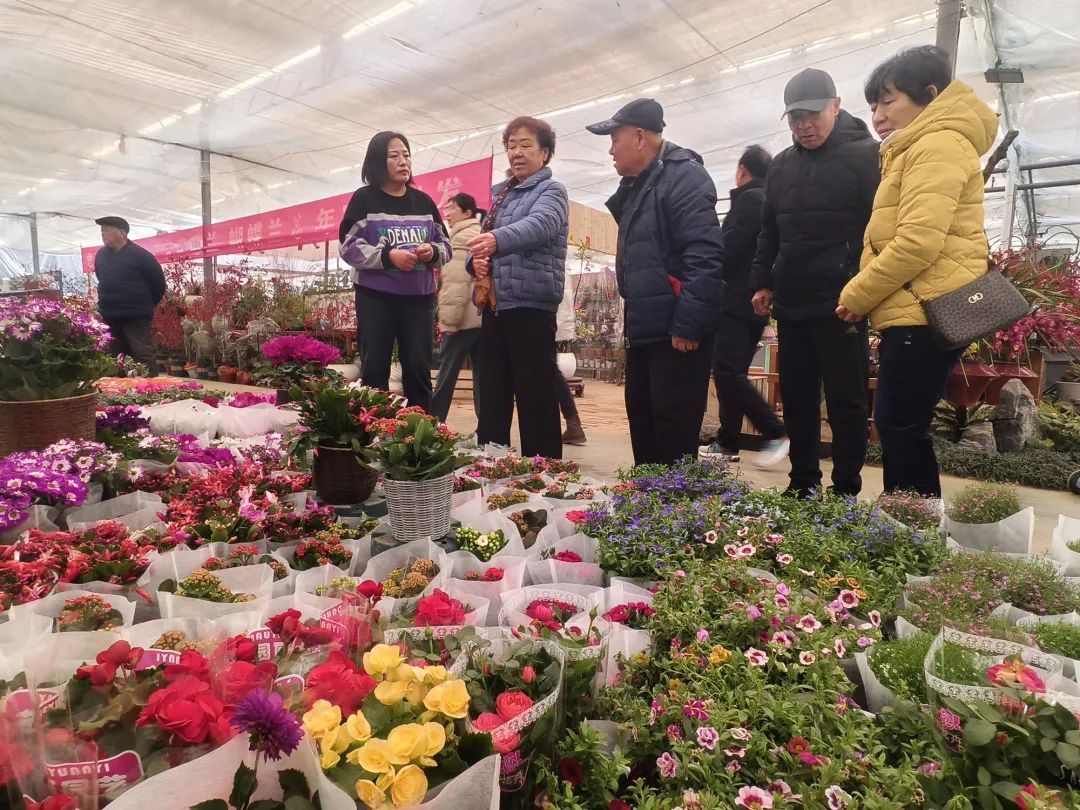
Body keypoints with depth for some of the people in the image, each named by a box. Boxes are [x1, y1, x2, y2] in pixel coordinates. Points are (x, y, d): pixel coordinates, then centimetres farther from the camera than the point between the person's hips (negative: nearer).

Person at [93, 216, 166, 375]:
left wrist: (146, 305, 3)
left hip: (136, 316, -7)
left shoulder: (140, 255, -11)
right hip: (109, 317, 7)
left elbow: (159, 283, -6)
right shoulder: (100, 255, 10)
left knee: (143, 356, -11)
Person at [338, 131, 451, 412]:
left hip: (418, 297, 3)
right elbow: (349, 247, -5)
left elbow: (446, 245, 13)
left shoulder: (424, 201, 12)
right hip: (375, 297, -3)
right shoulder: (364, 199, 2)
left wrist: (432, 251, -10)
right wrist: (388, 256, -19)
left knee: (418, 370, 4)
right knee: (374, 370, 1)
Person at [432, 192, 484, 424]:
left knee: (447, 373, -3)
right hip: (483, 314, 9)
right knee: (482, 374, 5)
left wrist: (448, 318, -16)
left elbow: (456, 281, -16)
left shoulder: (461, 237, -5)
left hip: (465, 317, -9)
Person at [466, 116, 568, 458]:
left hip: (531, 307, -7)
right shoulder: (501, 194, 22)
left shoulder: (551, 191, 0)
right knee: (491, 401, 11)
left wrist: (498, 239, -42)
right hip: (494, 307, 7)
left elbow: (539, 225, -23)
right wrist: (476, 259, -4)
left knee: (536, 402, -5)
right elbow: (483, 245, 21)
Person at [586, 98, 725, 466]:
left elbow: (704, 255, -22)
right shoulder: (638, 185, 19)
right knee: (643, 425, 15)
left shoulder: (683, 176, -11)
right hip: (644, 329, 10)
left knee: (674, 433, -4)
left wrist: (687, 324, -25)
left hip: (676, 332, -10)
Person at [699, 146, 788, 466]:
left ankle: (775, 433, -11)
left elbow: (729, 248, -16)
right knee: (732, 372, 9)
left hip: (737, 300, -10)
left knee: (727, 370, -14)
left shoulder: (749, 199, -7)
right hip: (754, 300, 10)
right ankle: (727, 443, 10)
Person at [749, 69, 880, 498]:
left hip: (842, 304, -6)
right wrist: (762, 282, 12)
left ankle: (846, 490, 11)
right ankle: (803, 482, 22)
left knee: (846, 401, 1)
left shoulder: (865, 155, -2)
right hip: (790, 304, 6)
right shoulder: (781, 166, 16)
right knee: (796, 398, 10)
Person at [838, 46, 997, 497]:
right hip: (917, 312, 10)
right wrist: (865, 298, 13)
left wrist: (856, 295, -10)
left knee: (900, 429, -6)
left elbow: (918, 241, -20)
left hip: (924, 313, -10)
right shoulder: (917, 151, 25)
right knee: (899, 428, 12)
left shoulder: (937, 144, -8)